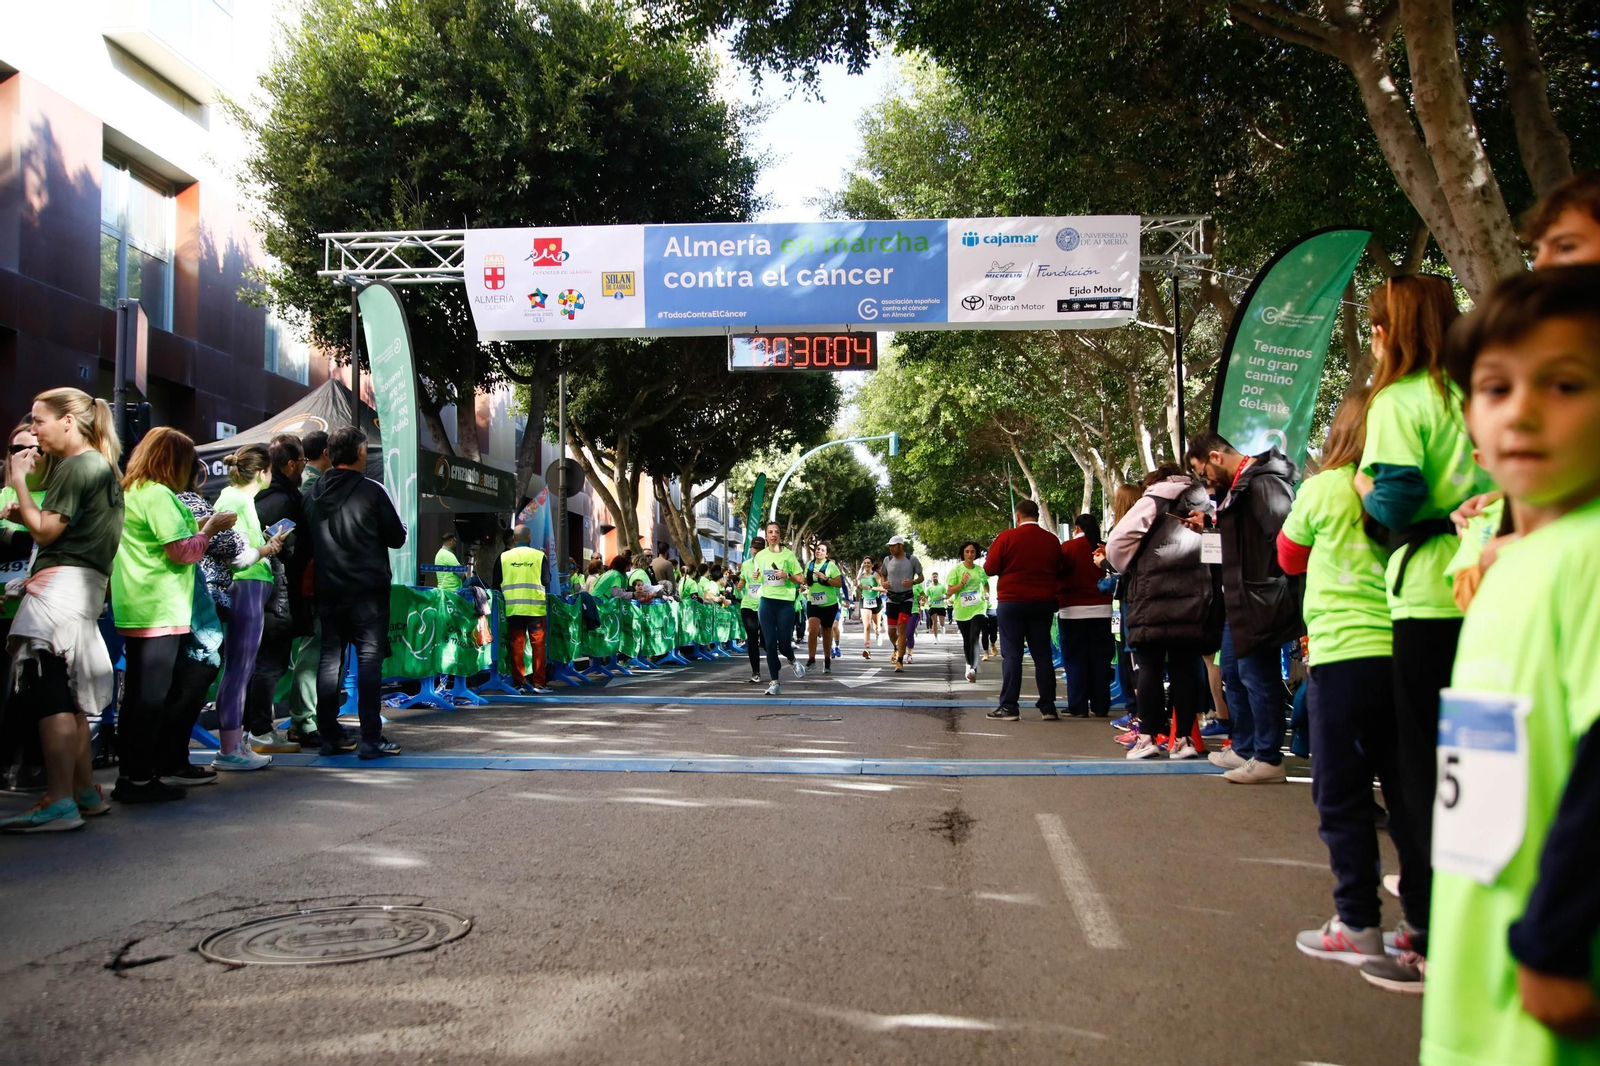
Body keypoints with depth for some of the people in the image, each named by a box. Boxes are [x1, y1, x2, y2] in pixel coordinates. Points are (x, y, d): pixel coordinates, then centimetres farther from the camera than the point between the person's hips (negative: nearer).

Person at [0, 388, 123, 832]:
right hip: (87, 584, 10)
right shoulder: (103, 465, 21)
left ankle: (59, 803, -13)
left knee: (48, 692, -11)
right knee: (67, 695, 14)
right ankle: (85, 791, 20)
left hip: (62, 581, -10)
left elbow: (46, 530, -13)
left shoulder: (76, 466, -9)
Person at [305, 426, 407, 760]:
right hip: (367, 591, -5)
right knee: (369, 660, -3)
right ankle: (371, 739, -5)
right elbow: (397, 538, -4)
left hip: (328, 591, 5)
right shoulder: (370, 490, -9)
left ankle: (329, 736, 12)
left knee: (329, 660, 9)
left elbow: (308, 541, 13)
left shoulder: (314, 492, 6)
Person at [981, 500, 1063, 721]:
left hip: (1012, 602, -3)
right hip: (1043, 603, 3)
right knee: (1042, 654, 8)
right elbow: (1058, 574, 10)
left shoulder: (1007, 537, -9)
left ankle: (1008, 707, -2)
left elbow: (989, 568, -6)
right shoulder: (1052, 540, 2)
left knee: (1012, 654, 0)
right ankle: (1048, 707, 8)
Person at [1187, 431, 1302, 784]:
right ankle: (1244, 749, 28)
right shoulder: (1239, 486, 16)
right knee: (1233, 671, 17)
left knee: (1257, 675, -4)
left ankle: (1268, 758, 5)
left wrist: (1277, 590, -22)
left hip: (1260, 602, -11)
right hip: (1240, 602, 11)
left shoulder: (1263, 483, -16)